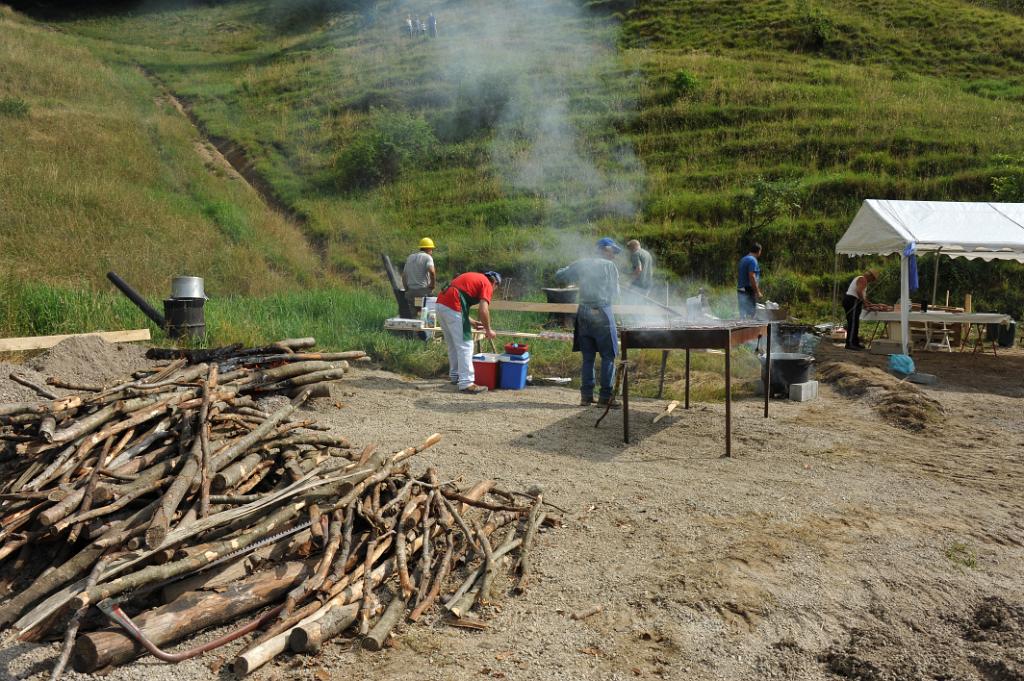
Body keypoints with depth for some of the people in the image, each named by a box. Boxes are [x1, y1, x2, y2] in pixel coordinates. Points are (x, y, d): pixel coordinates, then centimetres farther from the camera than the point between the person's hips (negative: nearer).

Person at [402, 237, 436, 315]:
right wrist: (432, 286, -10)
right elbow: (432, 272, -21)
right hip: (423, 290, -6)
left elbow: (404, 276, 20)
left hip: (410, 291, 6)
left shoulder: (409, 258, 18)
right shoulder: (427, 257, -3)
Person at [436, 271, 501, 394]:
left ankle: (454, 375, 32)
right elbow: (483, 310, -10)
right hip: (452, 307, -9)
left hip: (441, 303, 9)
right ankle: (466, 383, -7)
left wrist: (471, 322, 31)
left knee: (453, 344, 21)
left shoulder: (474, 277, 28)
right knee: (465, 345, -5)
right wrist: (488, 330, 3)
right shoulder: (487, 285, 4)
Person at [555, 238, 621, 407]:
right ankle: (605, 397, 0)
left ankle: (586, 395, 12)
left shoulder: (581, 264, 8)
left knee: (588, 357, 11)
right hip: (602, 313, -5)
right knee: (608, 356, 2)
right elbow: (615, 292, 1)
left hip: (583, 312, 5)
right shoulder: (609, 266, -4)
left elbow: (559, 276, 13)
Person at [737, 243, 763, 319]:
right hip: (748, 292, -9)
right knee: (751, 313, -7)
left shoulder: (743, 259, 16)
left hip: (740, 290, 9)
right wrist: (757, 292, -18)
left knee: (742, 314, 11)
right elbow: (752, 277, -21)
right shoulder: (753, 260, -13)